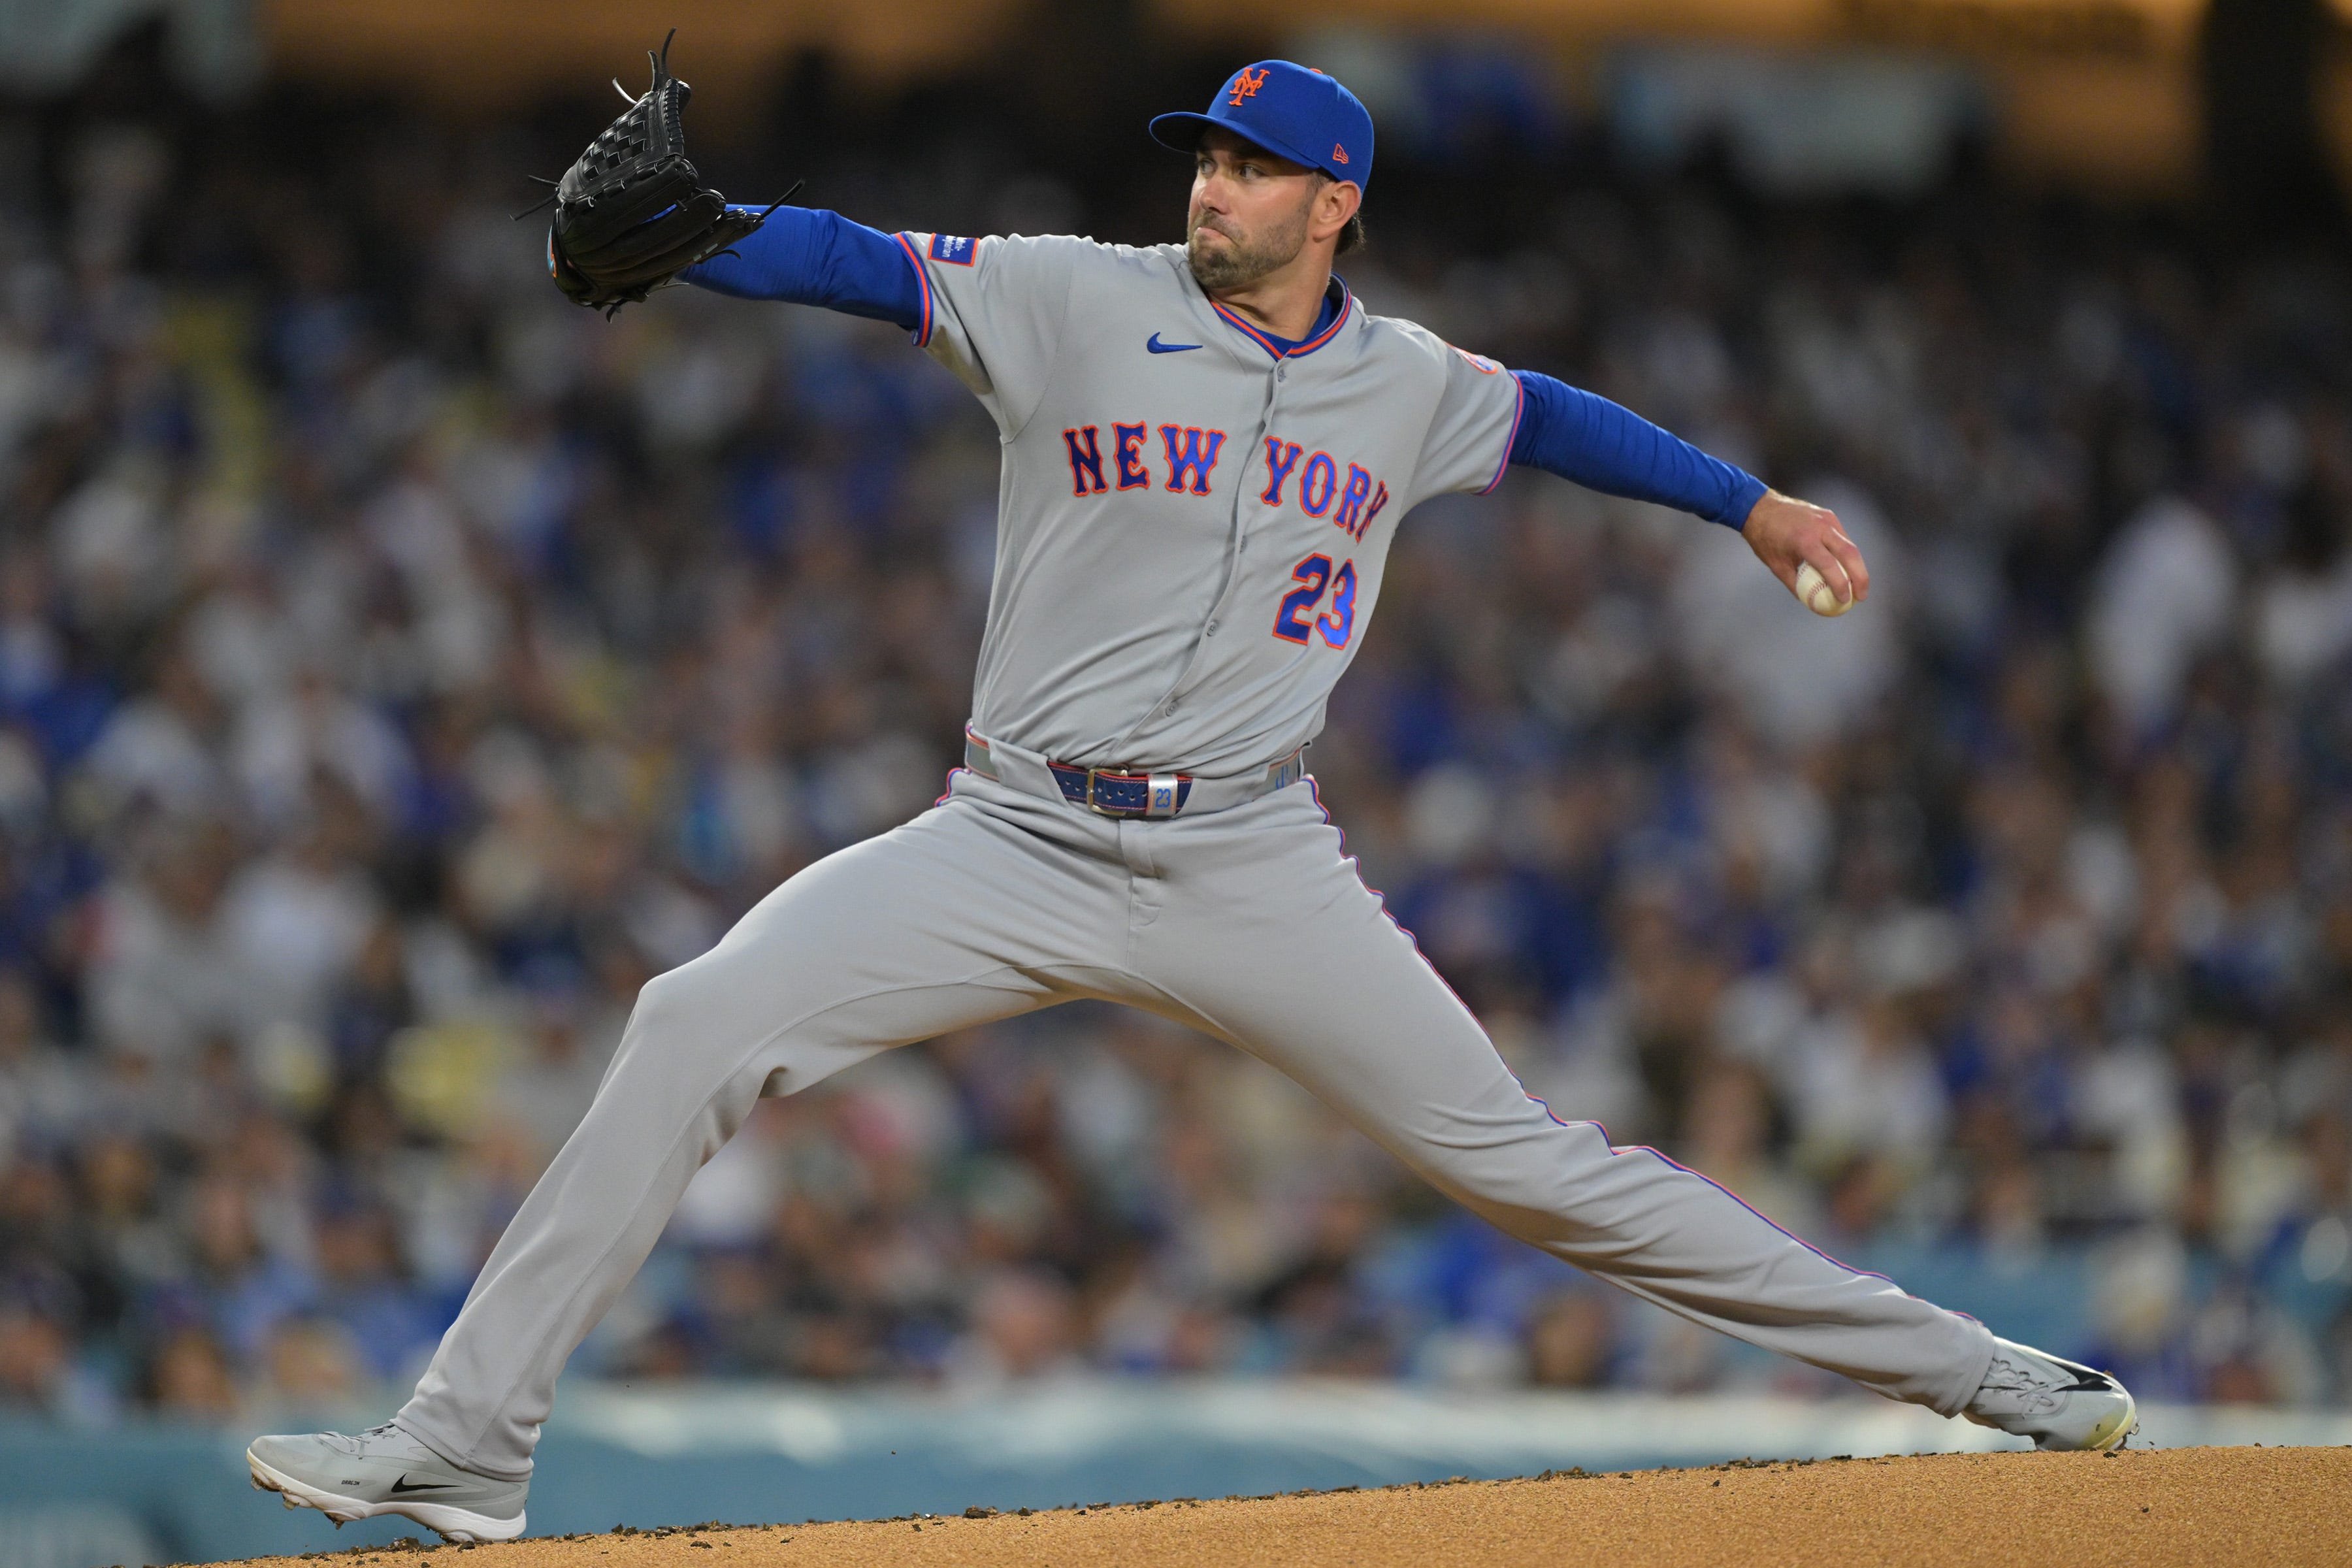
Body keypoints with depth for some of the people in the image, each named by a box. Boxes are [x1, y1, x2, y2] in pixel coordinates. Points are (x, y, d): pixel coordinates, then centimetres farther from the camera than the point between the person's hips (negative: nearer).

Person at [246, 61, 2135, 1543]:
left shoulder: (1408, 385, 8)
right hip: (1021, 845, -1)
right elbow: (854, 260, -12)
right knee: (698, 1026, -19)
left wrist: (1751, 501, 33)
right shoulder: (1078, 303, -1)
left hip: (1252, 866, 1)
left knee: (1512, 1153, -1)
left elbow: (1549, 418, 28)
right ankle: (467, 1448, -15)